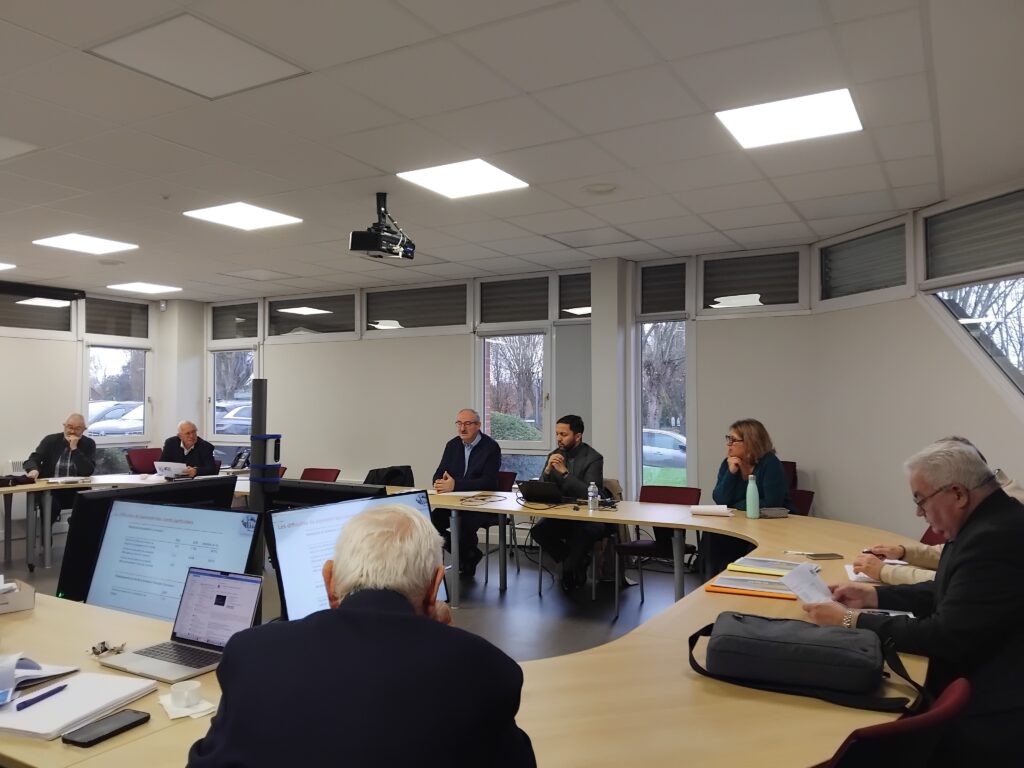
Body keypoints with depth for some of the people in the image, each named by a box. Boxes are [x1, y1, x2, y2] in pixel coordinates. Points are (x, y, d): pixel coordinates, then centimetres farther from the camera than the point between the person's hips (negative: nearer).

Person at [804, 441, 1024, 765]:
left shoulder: (996, 538, -27)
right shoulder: (990, 522, 4)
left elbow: (945, 637, -26)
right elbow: (944, 594, 15)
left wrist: (851, 620, -18)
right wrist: (871, 595, 7)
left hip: (990, 717, -9)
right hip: (979, 690, 9)